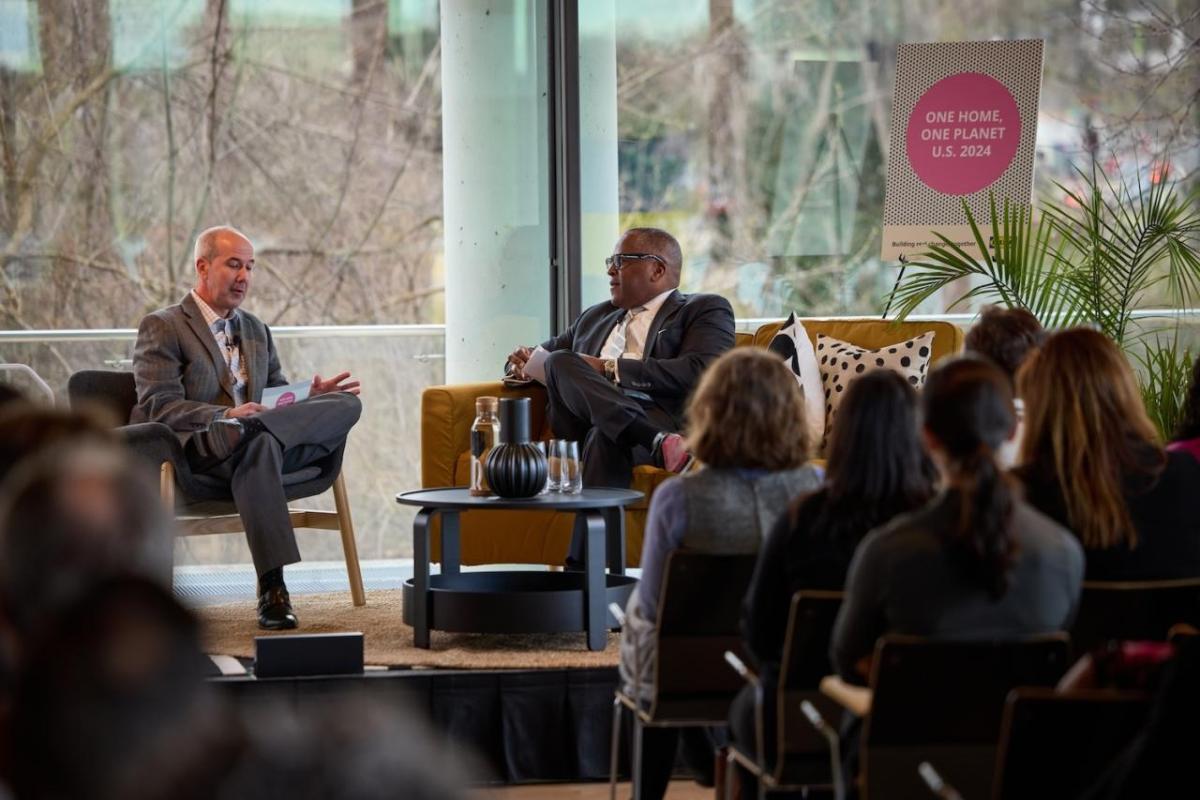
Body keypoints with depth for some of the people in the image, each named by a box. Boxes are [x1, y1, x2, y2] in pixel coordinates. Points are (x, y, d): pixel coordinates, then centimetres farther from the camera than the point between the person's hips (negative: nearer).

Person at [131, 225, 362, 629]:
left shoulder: (256, 330, 28)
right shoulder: (162, 328, 6)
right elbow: (158, 406, -7)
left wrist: (308, 398, 2)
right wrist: (224, 415, -24)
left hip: (257, 445, 6)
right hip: (196, 449, -6)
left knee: (346, 404, -19)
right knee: (261, 443, -42)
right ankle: (272, 589, -49)